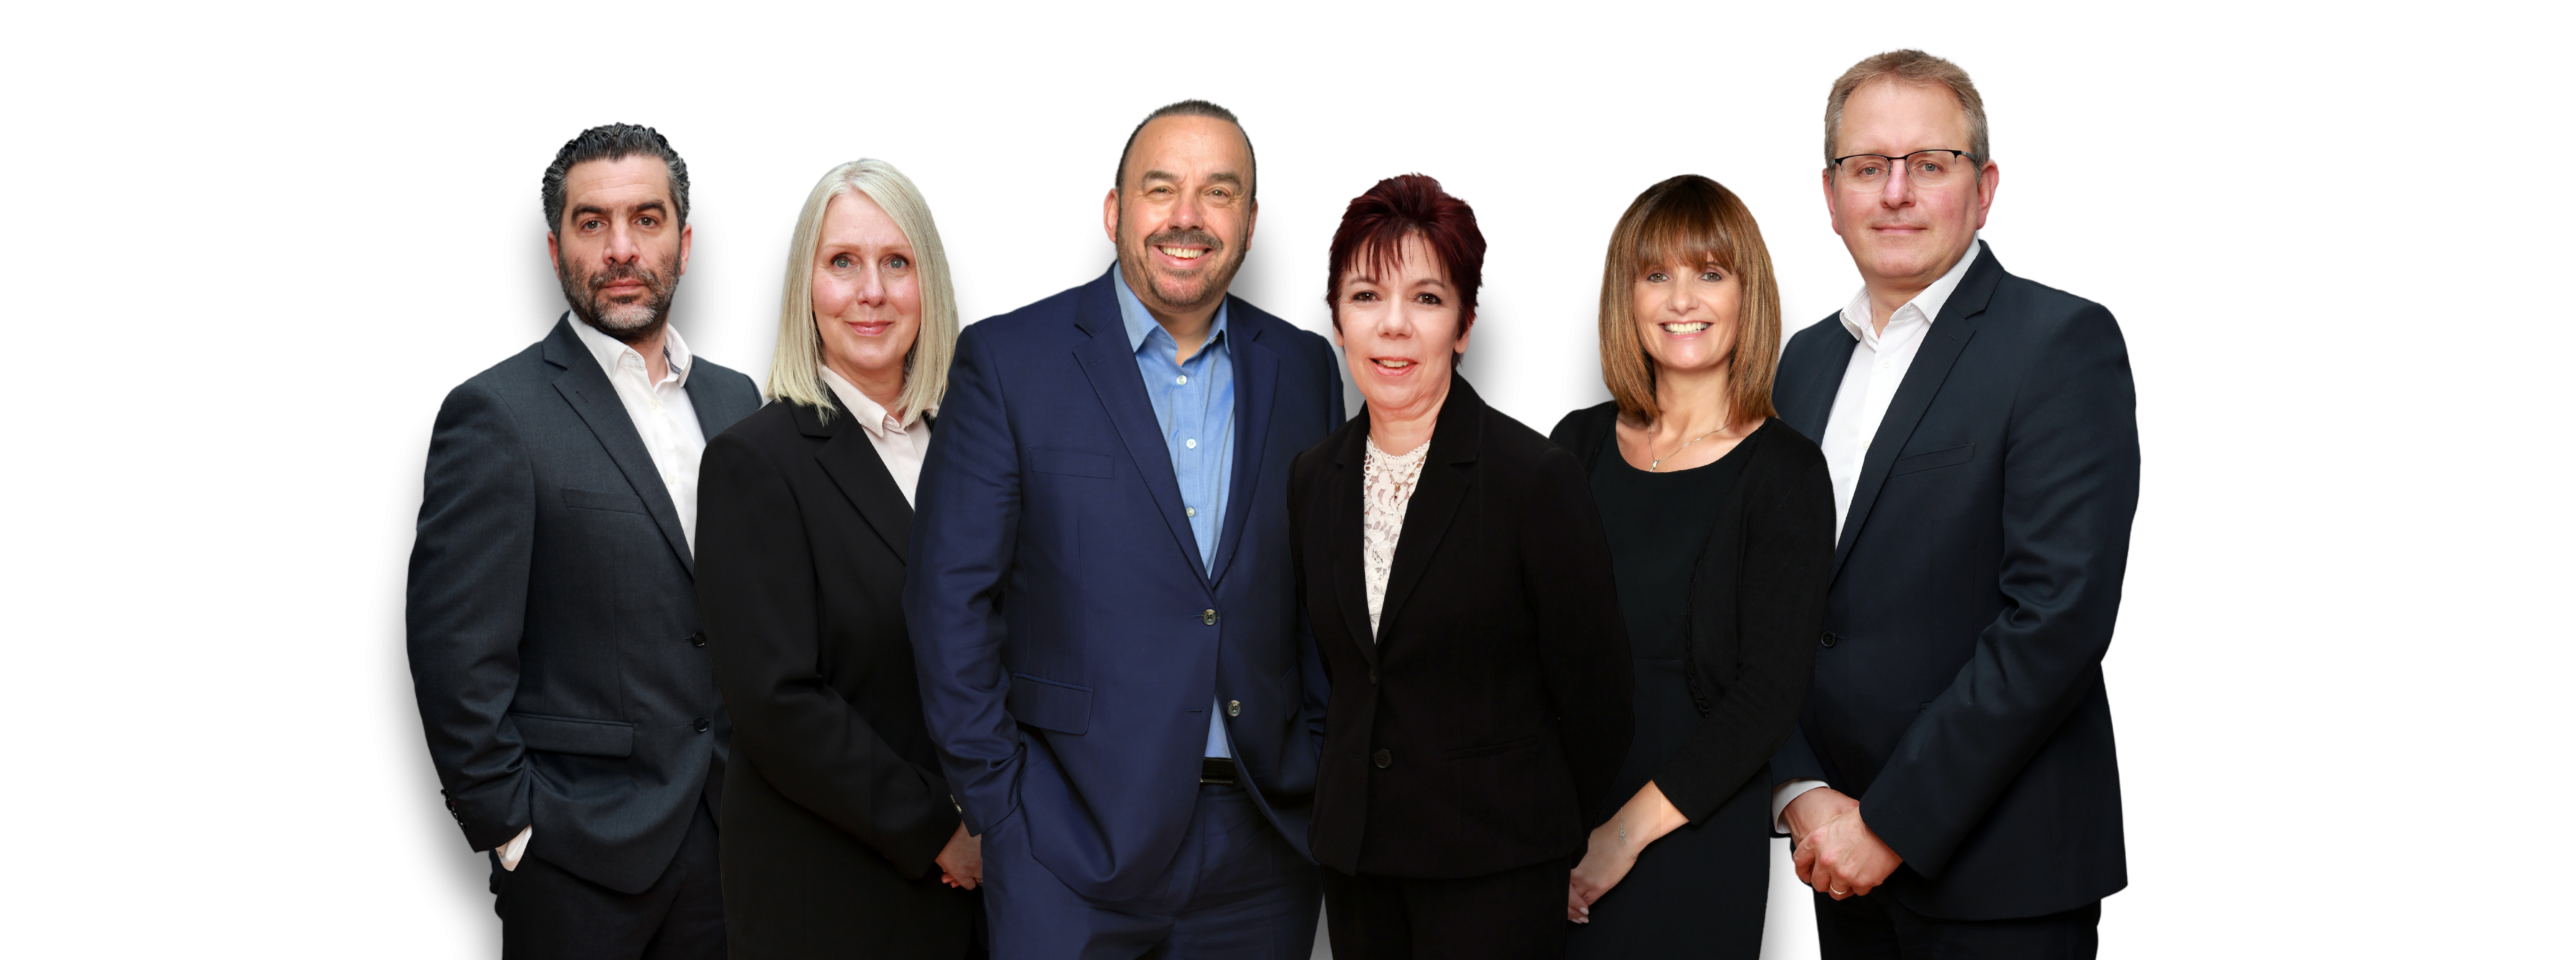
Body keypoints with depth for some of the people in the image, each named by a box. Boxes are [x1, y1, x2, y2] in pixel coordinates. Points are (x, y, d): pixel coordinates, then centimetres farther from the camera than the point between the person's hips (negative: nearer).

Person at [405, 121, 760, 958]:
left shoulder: (735, 400, 9)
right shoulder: (494, 413, -10)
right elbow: (456, 659, -12)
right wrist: (510, 828, -12)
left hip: (727, 828, 5)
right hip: (579, 852, -5)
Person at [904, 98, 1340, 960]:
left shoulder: (1303, 370, 8)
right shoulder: (1007, 360, -3)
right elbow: (950, 597, -4)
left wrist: (1321, 773, 5)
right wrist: (994, 798, -6)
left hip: (1266, 841, 3)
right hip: (1070, 829, -3)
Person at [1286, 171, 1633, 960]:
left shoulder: (1538, 479, -14)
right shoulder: (1314, 479, 4)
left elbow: (1591, 694, -7)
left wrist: (1555, 842, 3)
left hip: (1494, 865, -5)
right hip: (1354, 859, 5)